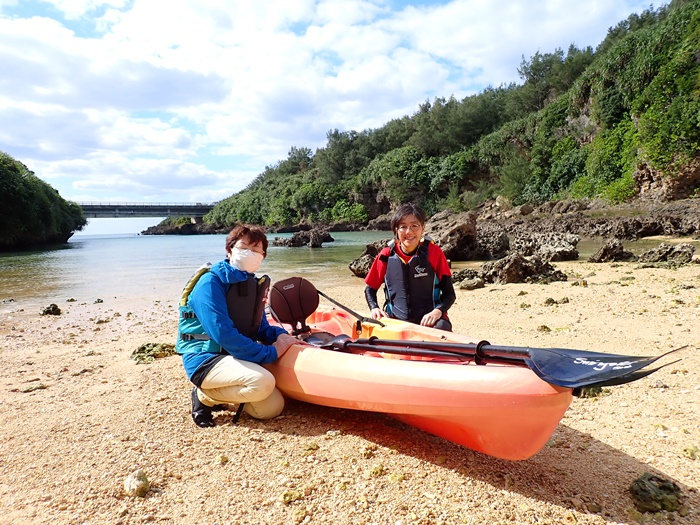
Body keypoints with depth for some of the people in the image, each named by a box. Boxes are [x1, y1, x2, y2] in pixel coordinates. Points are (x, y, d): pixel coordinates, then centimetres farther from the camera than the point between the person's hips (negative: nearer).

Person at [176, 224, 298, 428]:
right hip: (205, 359, -8)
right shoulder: (211, 281, -16)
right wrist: (271, 352, -23)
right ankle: (205, 397, -4)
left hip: (233, 357, 8)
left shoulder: (252, 284, 9)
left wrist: (279, 335, -8)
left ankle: (213, 392, 15)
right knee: (263, 382, -30)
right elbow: (223, 334, -26)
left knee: (272, 408, -2)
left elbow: (259, 327, 16)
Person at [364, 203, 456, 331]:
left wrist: (438, 311, -19)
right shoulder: (387, 255, 1)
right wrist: (374, 308, -5)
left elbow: (449, 293, 1)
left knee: (442, 328, -34)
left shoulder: (434, 252, -2)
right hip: (396, 321, 2)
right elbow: (370, 288, 15)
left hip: (429, 320, -2)